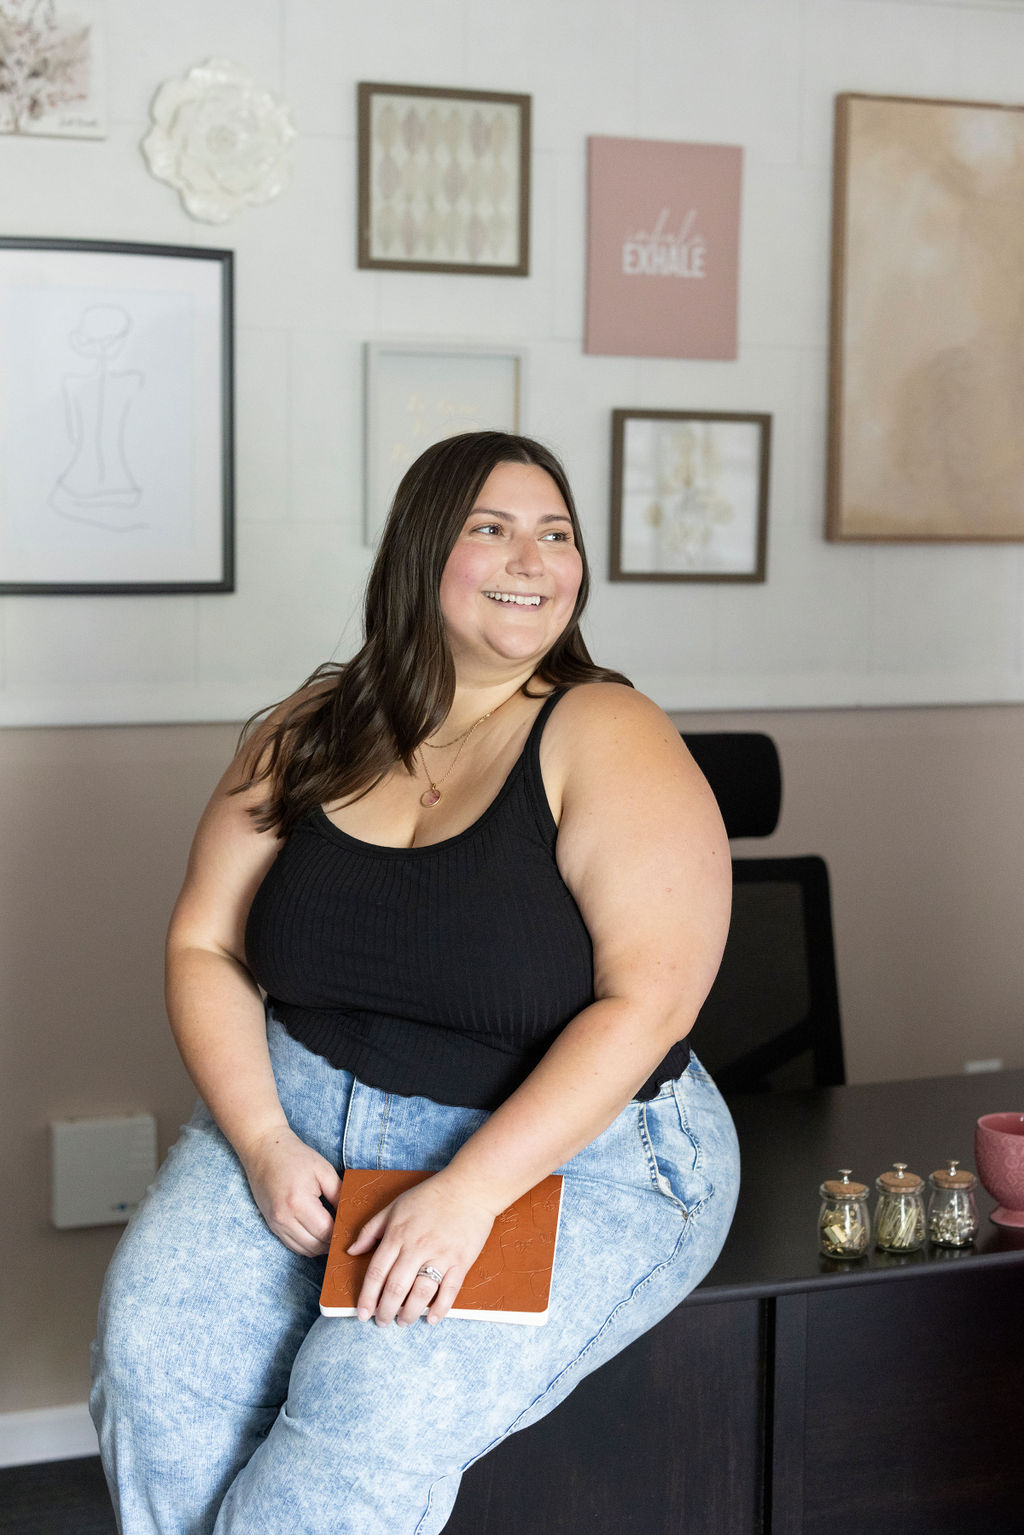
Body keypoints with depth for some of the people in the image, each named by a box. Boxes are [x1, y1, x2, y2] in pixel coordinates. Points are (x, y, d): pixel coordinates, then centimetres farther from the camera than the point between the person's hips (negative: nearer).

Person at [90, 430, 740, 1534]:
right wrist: (262, 1143, -10)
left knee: (378, 1411, -26)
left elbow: (647, 1002, -16)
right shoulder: (310, 733, 6)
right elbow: (204, 948, 6)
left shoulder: (608, 740, -8)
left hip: (571, 1150, -3)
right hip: (299, 1119, 4)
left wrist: (469, 1191, -24)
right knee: (153, 1349, -21)